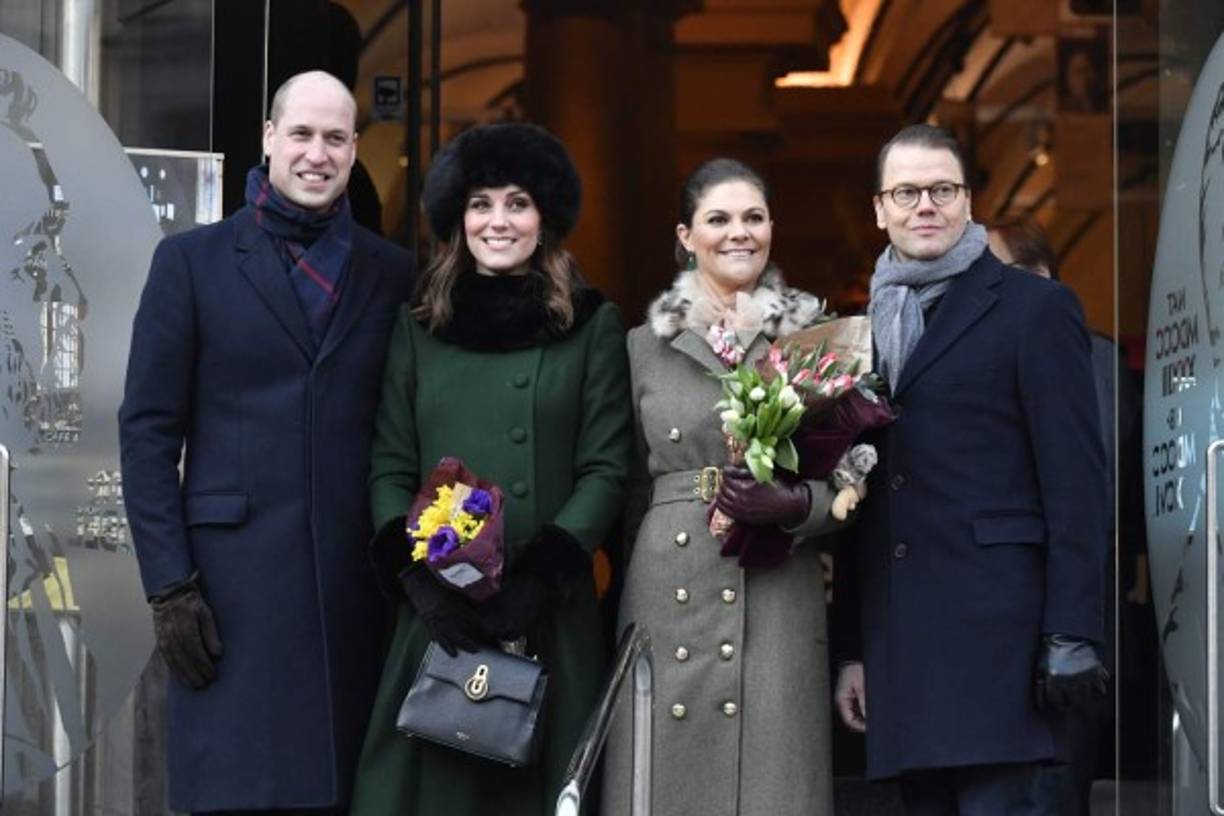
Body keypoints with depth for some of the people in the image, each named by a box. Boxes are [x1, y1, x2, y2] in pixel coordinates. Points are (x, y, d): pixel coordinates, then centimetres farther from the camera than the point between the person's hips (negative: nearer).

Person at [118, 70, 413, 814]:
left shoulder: (393, 273, 10)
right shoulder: (192, 261, 4)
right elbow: (149, 429, 0)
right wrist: (168, 584, -7)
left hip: (359, 582, 2)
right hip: (235, 575, -2)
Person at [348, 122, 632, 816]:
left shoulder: (593, 326, 3)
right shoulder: (419, 327, 10)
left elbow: (606, 468, -1)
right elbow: (389, 468, 7)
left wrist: (540, 577, -13)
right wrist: (421, 577, -9)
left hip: (550, 614, -1)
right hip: (438, 613, 1)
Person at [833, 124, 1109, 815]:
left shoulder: (1036, 308, 1)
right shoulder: (873, 325, 18)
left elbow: (1076, 481, -5)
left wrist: (1072, 634, -12)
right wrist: (854, 648, 14)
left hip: (994, 626, -5)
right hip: (897, 640, 5)